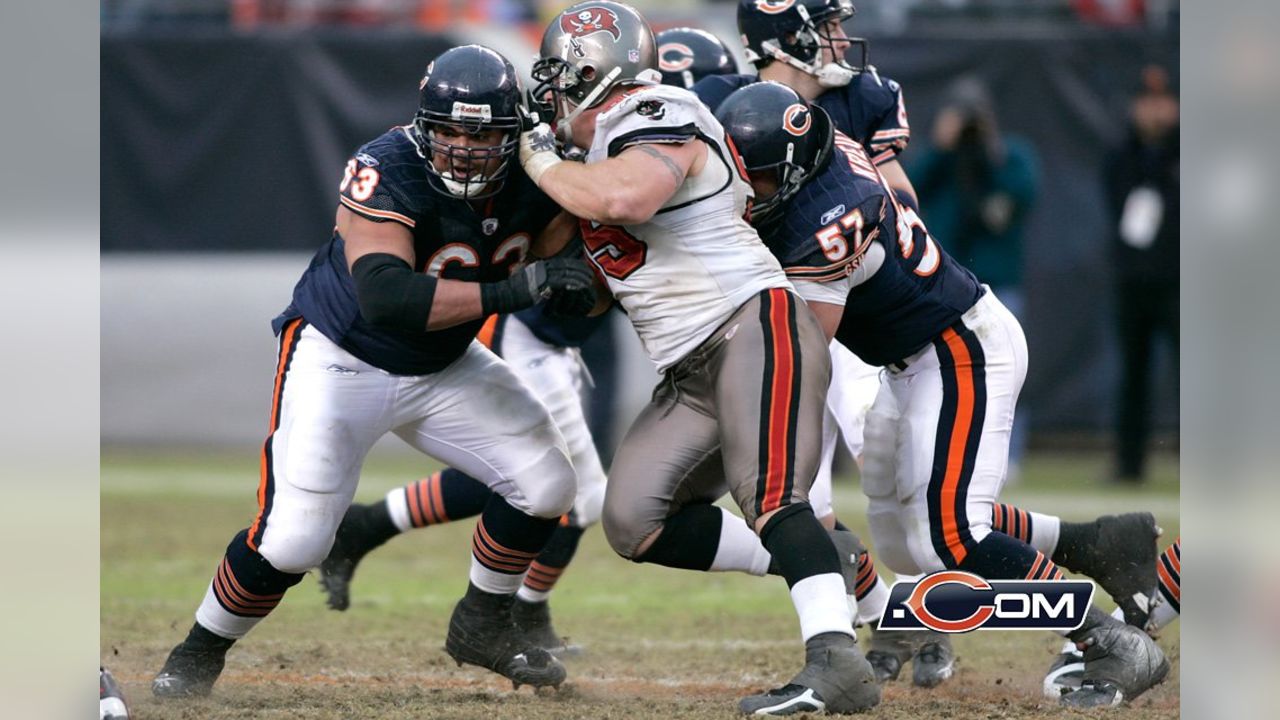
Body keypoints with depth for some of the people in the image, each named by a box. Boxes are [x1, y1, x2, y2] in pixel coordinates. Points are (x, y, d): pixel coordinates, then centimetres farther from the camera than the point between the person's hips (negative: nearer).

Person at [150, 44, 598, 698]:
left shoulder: (530, 181, -14)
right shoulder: (388, 173, -32)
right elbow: (387, 299, -43)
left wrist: (574, 293, -22)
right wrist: (510, 291, -47)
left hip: (443, 367, 6)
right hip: (341, 361, -6)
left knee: (546, 482, -1)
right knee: (292, 540, -13)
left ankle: (482, 626, 22)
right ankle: (198, 655, 12)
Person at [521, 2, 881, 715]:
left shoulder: (656, 119, -11)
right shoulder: (611, 143, 18)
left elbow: (626, 199, -32)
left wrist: (544, 163, -16)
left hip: (756, 328, -10)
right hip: (691, 375, 10)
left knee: (768, 497, -27)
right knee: (636, 525, 1)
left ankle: (838, 661, -41)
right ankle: (814, 560, 5)